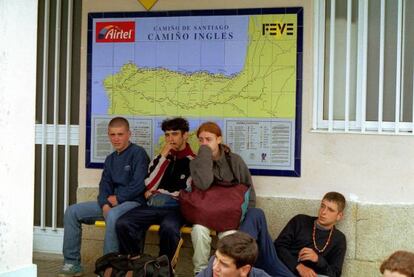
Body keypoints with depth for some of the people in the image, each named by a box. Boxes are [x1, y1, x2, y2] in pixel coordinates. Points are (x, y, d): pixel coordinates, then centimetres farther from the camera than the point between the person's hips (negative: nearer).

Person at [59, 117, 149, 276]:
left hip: (134, 202, -8)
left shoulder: (138, 153, -6)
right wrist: (105, 204, -9)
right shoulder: (110, 159, 19)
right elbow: (105, 185, 11)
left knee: (113, 215, -41)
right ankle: (72, 264, -2)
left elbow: (139, 185, -16)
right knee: (72, 212, -3)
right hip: (112, 203, 8)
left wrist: (117, 198, -8)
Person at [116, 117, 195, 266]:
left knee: (168, 228, -39)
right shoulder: (161, 157, 18)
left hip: (176, 207, -4)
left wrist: (157, 192, 7)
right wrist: (163, 156, -2)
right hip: (153, 205, 4)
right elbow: (149, 186, 4)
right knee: (123, 223, -23)